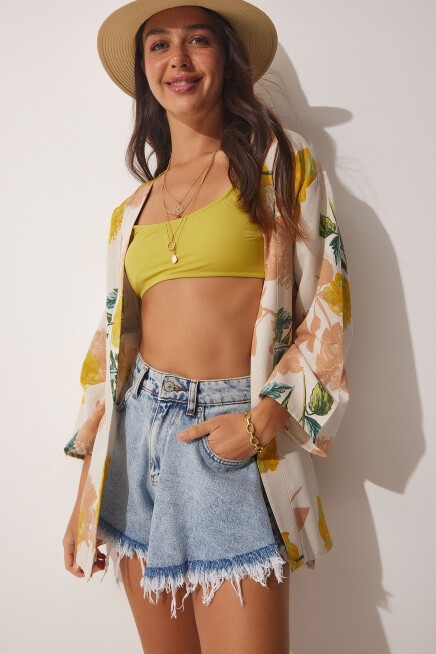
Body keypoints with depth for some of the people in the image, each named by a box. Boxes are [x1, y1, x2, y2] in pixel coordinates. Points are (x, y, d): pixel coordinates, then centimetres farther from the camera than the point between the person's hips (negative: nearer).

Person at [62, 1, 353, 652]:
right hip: (138, 434, 4)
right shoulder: (131, 212, 13)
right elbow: (111, 342, 13)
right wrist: (86, 498, 12)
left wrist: (263, 420, -14)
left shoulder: (283, 162, 3)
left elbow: (328, 305, -2)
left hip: (235, 442, -3)